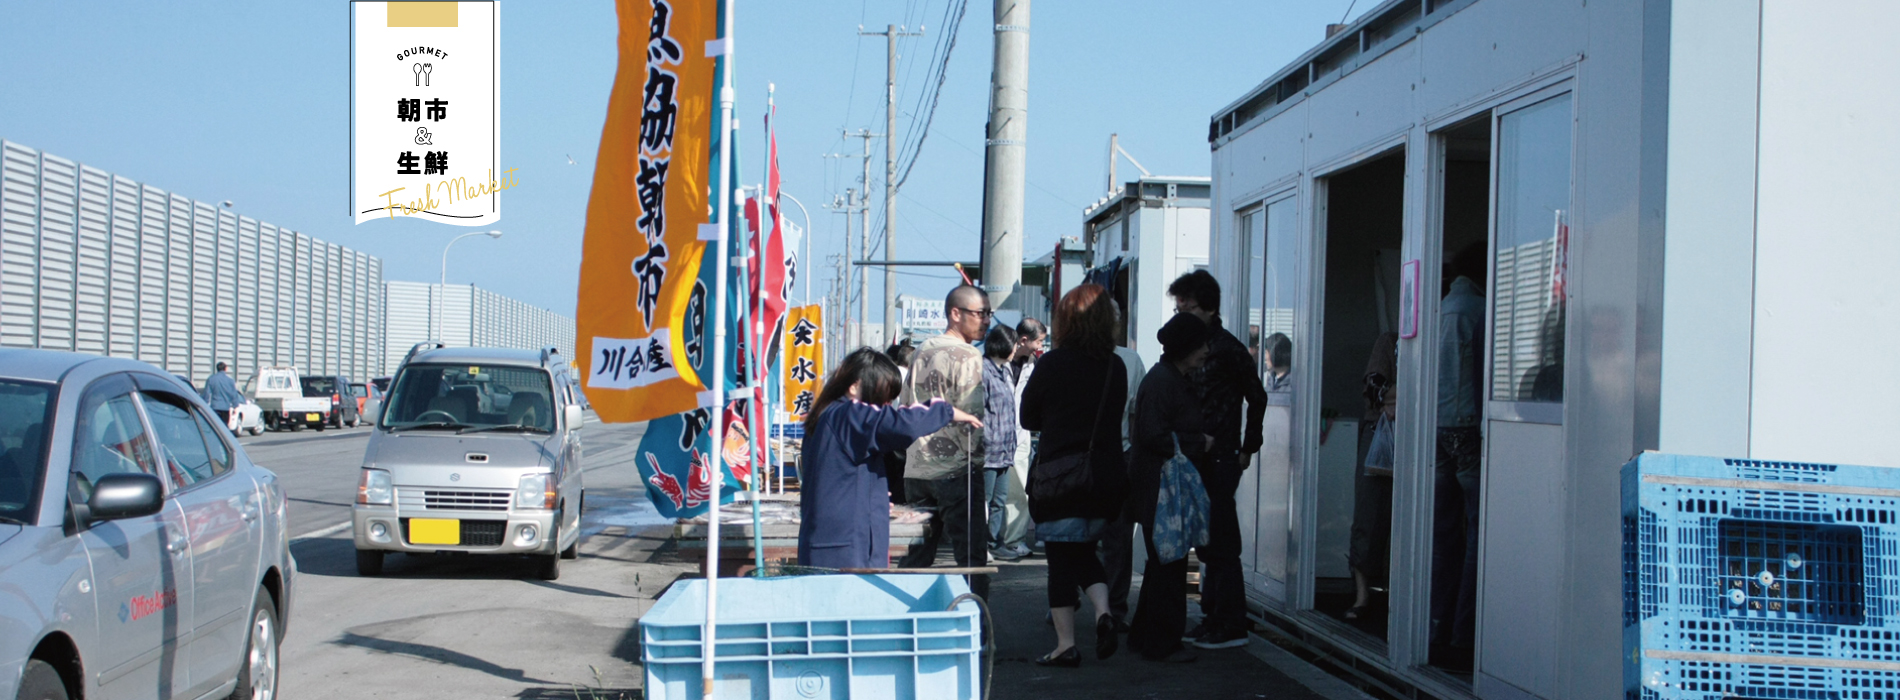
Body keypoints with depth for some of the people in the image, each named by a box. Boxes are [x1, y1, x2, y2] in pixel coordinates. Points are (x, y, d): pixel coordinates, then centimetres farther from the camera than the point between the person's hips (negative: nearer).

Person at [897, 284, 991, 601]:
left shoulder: (920, 354, 13)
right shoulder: (968, 357, -10)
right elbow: (971, 416, -16)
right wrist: (978, 459, -4)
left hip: (916, 470, 7)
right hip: (955, 471, -7)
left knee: (918, 556, 13)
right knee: (971, 556, -3)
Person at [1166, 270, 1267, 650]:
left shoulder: (1227, 349, -9)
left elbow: (1257, 398, -3)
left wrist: (1247, 448, -2)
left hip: (1219, 460, -8)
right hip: (1194, 460, 8)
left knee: (1220, 543, -6)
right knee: (1205, 541, 11)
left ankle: (1232, 625, -1)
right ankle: (1213, 617, 18)